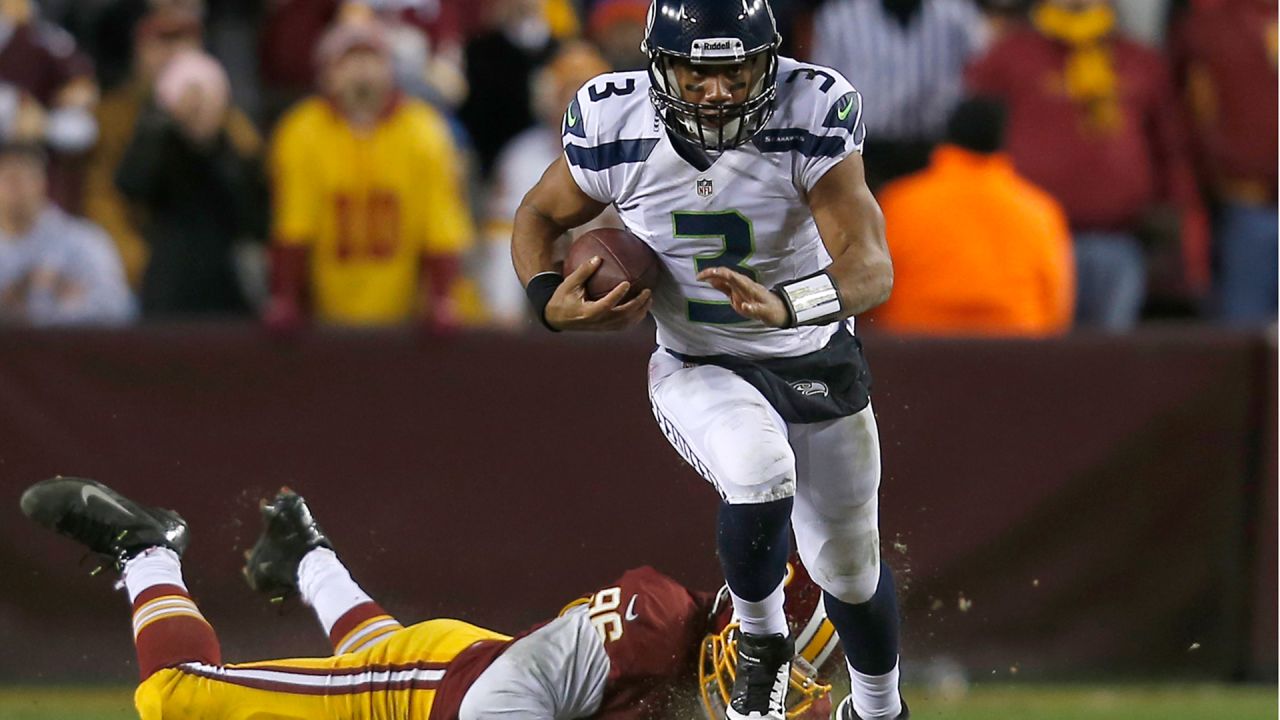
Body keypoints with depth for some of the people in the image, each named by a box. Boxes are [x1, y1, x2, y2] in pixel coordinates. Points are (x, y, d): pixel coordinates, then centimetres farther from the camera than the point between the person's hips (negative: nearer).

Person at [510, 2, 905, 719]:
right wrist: (550, 300, -21)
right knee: (760, 473, -33)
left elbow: (872, 268, -34)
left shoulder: (812, 114, -27)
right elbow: (541, 216, 0)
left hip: (815, 362, 1)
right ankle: (761, 643, -3)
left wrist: (786, 304, -55)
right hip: (697, 368, -1)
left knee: (850, 567, 16)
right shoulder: (615, 125, -21)